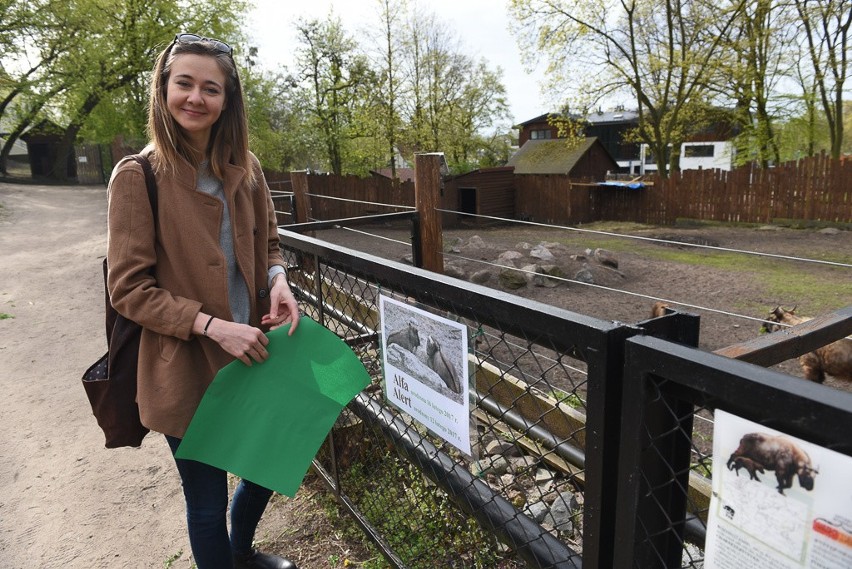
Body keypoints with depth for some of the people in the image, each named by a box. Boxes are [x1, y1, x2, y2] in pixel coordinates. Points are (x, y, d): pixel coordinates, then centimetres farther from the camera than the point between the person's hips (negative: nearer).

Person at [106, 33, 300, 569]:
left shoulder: (244, 168, 3)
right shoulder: (139, 176, -12)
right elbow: (129, 288, -12)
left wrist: (277, 280, -10)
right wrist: (212, 325, -23)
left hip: (251, 354, 6)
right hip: (186, 369, -5)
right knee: (208, 502, 12)